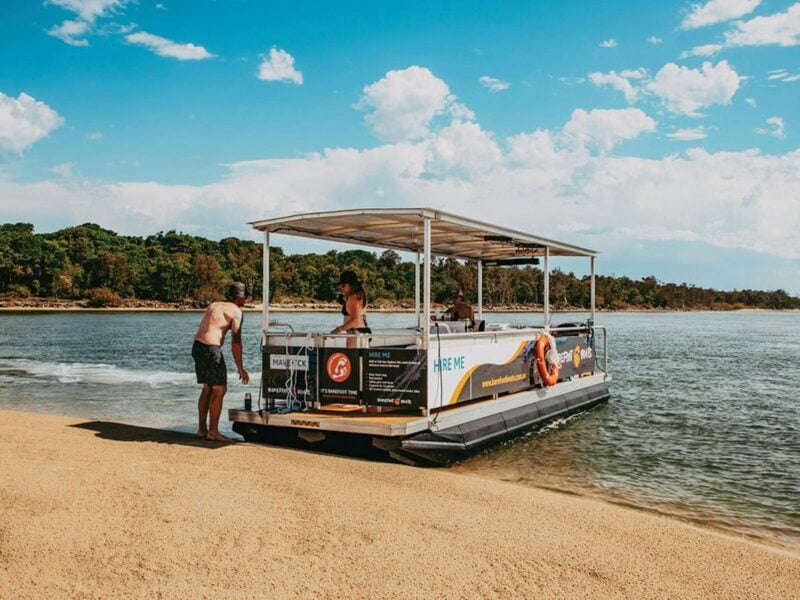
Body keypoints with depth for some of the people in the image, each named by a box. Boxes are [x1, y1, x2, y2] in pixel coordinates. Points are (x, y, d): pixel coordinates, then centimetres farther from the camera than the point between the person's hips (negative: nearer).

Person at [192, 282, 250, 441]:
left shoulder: (214, 305, 20)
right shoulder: (235, 310, -3)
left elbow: (206, 329, 15)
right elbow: (235, 342, -8)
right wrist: (240, 369, -5)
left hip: (197, 346, 8)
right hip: (210, 349, -8)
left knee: (207, 388, 18)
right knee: (220, 389, 0)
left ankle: (202, 429, 22)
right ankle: (213, 432, 2)